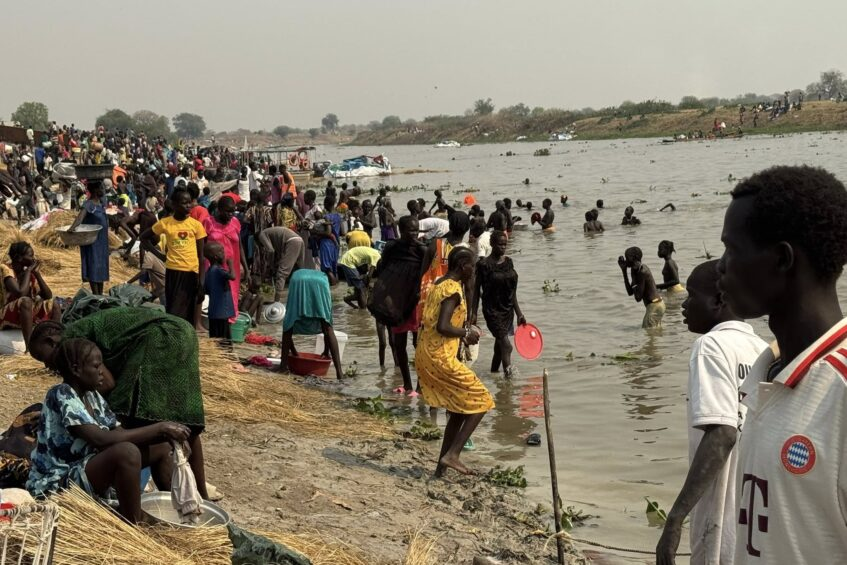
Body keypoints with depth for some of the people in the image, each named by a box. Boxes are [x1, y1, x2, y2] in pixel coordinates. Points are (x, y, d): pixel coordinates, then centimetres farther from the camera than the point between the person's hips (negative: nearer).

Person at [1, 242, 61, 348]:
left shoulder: (31, 271, 4)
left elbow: (48, 296, -4)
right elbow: (20, 293, -30)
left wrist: (37, 273, -11)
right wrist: (28, 271, -19)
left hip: (30, 314, 6)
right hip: (9, 317, -6)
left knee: (54, 305, -11)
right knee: (26, 301, -33)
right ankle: (30, 345, -38)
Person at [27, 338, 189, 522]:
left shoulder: (92, 396, 6)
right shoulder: (61, 396, -20)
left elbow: (123, 434, 5)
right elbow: (102, 440, -30)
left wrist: (164, 433, -14)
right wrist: (159, 428, -25)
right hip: (54, 485, -9)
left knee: (160, 446, 7)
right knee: (126, 452, -33)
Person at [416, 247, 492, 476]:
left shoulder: (438, 284, 14)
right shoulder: (454, 289, -15)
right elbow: (442, 326, -25)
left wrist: (463, 333, 16)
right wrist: (467, 333, -10)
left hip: (425, 354, 10)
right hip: (441, 358, -10)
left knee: (459, 410, 17)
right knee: (479, 402, -2)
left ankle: (442, 465, 19)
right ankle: (452, 454, -7)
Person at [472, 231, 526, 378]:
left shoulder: (508, 262, 7)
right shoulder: (484, 264, -10)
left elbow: (512, 290, 11)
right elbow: (476, 290, -6)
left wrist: (518, 312, 11)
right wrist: (474, 313, -8)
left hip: (507, 309, 6)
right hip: (492, 310, -6)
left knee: (499, 344, 16)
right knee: (506, 345, -15)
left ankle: (494, 371, 32)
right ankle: (508, 374, -17)